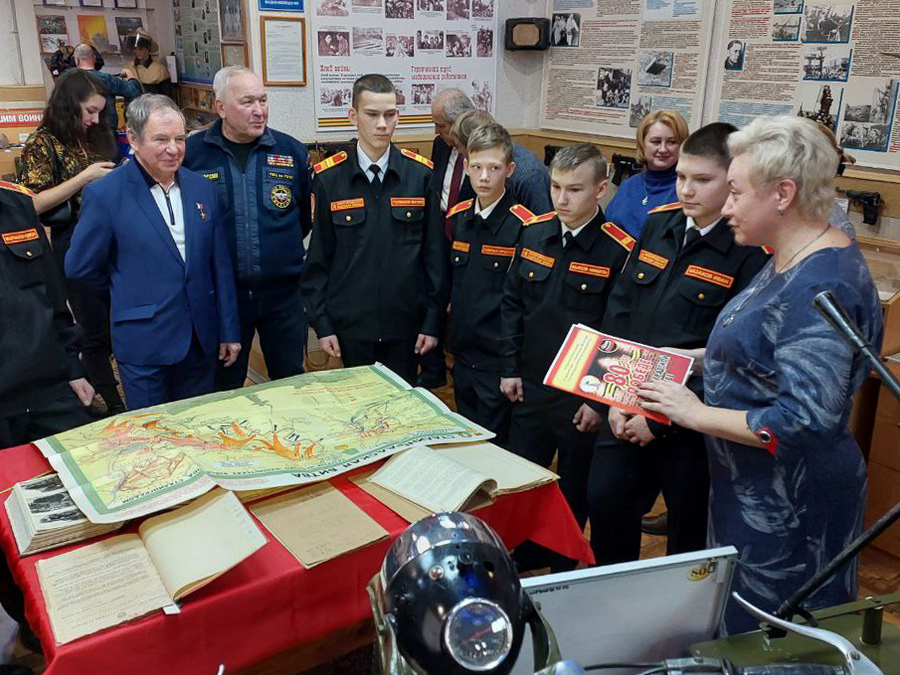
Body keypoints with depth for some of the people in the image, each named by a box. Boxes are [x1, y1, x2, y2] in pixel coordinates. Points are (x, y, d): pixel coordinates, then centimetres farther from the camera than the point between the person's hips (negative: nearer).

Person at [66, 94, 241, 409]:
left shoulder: (202, 188, 4)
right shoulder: (105, 194, -11)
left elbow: (220, 265, 6)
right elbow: (80, 267, -3)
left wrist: (229, 332, 6)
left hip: (201, 341, 4)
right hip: (144, 346, -4)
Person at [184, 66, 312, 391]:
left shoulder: (292, 151, -2)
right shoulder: (191, 153, -7)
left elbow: (309, 214, 9)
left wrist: (283, 249, 8)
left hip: (283, 293, 1)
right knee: (225, 390, 17)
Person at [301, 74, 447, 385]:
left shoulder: (421, 174, -4)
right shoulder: (328, 178, -4)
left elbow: (435, 254, -1)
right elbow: (318, 257, 0)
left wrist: (433, 321, -2)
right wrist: (322, 322, -2)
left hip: (406, 324, 0)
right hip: (350, 325, 0)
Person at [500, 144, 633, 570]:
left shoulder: (619, 251, -15)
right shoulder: (533, 233, 0)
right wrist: (510, 368, 4)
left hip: (582, 399, -4)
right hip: (530, 387, 5)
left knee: (575, 492, 15)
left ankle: (563, 572, 36)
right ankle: (517, 562, 40)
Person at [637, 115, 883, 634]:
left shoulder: (820, 289, -27)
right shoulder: (790, 261, 5)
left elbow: (805, 422, -31)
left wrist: (698, 415, -22)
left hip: (787, 511, -9)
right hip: (752, 491, 9)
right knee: (738, 624, 25)